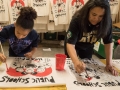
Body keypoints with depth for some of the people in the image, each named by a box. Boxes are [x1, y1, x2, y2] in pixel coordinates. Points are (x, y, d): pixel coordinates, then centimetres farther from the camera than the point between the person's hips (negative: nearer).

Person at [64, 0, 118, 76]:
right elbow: (70, 44, -44)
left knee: (86, 68, 22)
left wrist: (109, 63, -26)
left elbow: (108, 42, -19)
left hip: (88, 48, 3)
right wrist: (76, 62, -62)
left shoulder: (107, 22, -29)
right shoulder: (77, 20, -38)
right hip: (74, 47, -2)